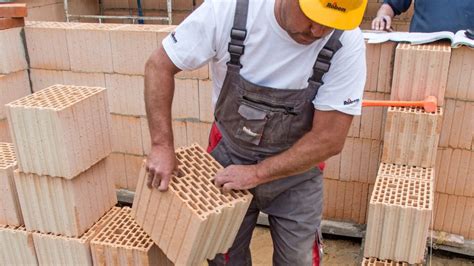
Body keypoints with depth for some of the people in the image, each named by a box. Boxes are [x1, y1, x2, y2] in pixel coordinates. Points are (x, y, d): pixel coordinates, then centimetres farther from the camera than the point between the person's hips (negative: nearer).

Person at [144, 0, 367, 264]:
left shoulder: (347, 43, -25)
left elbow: (329, 139, -21)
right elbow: (159, 66, -13)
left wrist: (257, 174, -22)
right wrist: (163, 145, -19)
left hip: (296, 168, 0)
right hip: (229, 154, 1)